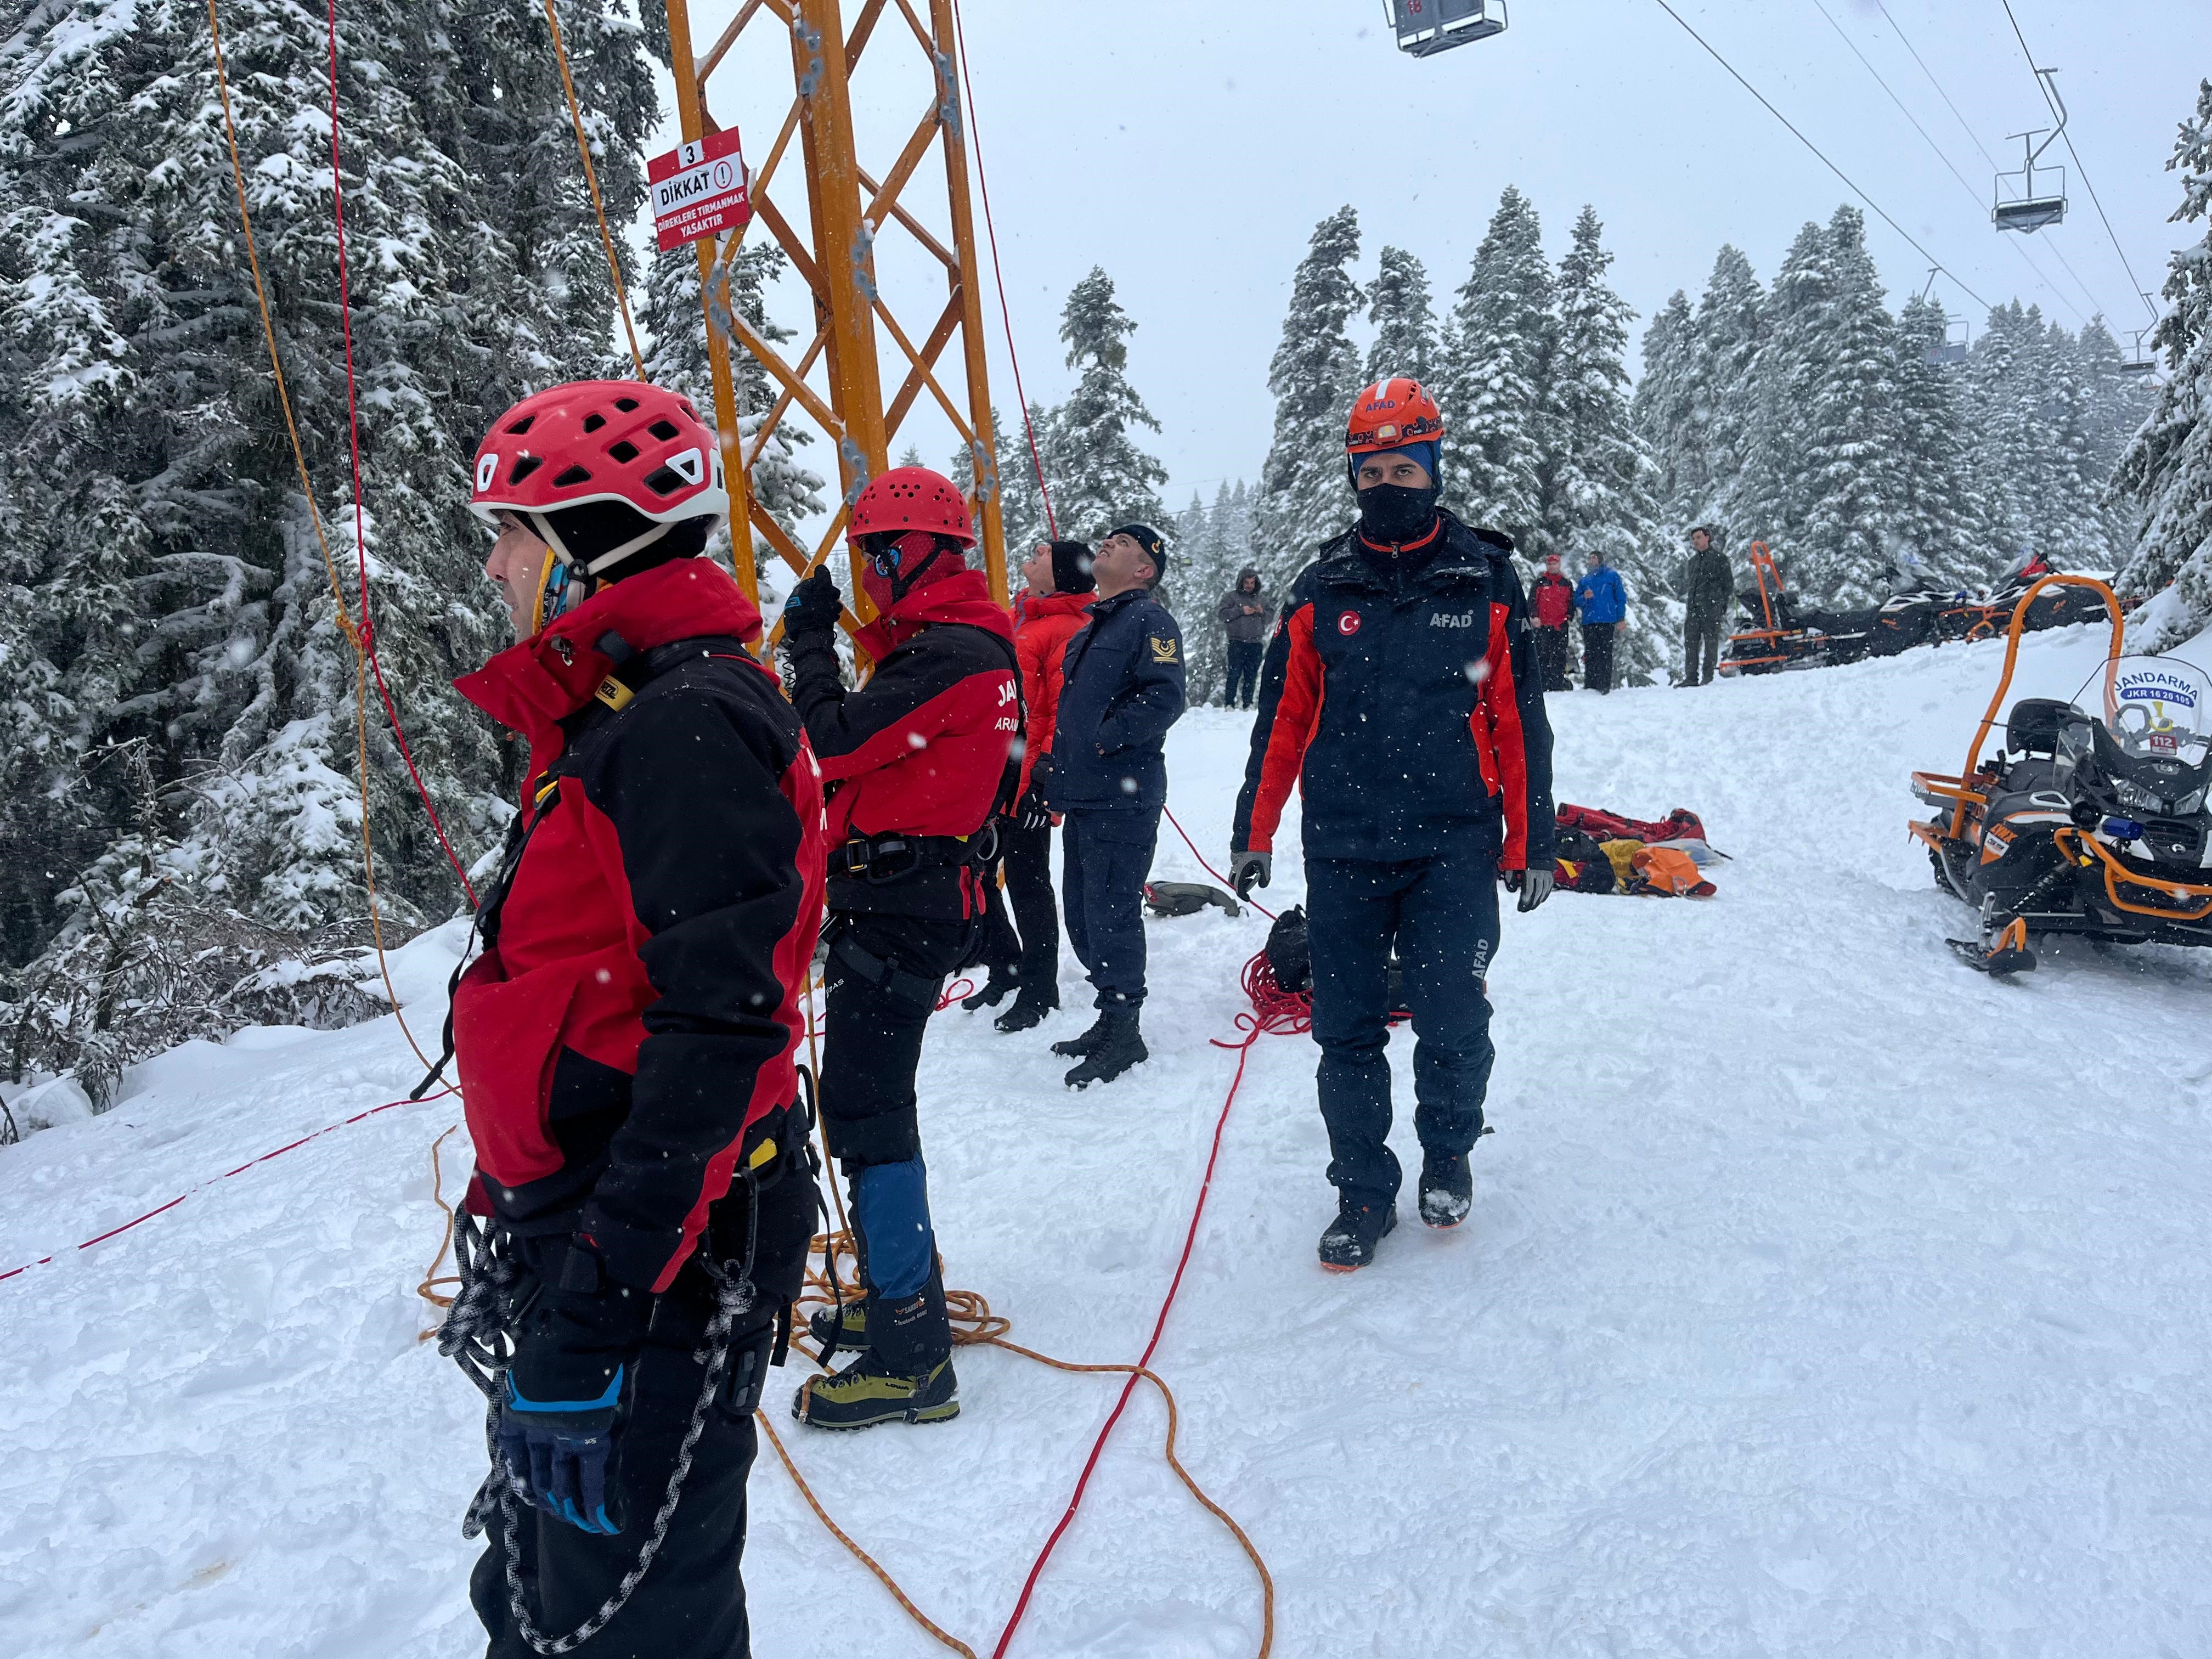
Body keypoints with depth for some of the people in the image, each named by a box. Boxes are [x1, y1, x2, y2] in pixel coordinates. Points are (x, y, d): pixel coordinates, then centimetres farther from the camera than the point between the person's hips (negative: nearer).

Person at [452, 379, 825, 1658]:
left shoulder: (691, 726, -19)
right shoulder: (621, 715, 14)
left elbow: (720, 1029, -26)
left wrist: (606, 1281, -26)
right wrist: (525, 1216, 25)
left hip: (658, 1261, -10)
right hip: (586, 1226, 10)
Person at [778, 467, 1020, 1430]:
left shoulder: (948, 654, -16)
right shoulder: (955, 644, 17)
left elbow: (840, 741, -18)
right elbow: (876, 754, 18)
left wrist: (809, 639, -5)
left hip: (899, 908, -11)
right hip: (897, 900, 11)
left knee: (865, 1112, -9)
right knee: (869, 1097, 19)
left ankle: (909, 1359, -4)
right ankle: (904, 1291, 33)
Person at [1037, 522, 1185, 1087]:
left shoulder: (1150, 619, -7)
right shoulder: (1093, 626, 21)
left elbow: (1164, 698, -20)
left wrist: (1106, 739, -19)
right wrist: (1055, 764, 18)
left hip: (1122, 799, -10)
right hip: (1081, 796, 10)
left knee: (1111, 915, -6)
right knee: (1082, 916, 14)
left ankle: (1123, 1031, 6)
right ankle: (1111, 1018, 26)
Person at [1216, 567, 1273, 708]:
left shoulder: (1262, 598, 17)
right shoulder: (1231, 596, 5)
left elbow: (1271, 618, 18)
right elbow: (1221, 613, -7)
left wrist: (1263, 613, -4)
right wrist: (1241, 611, -13)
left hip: (1256, 643, 4)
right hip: (1237, 642, -4)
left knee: (1252, 676, 5)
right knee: (1234, 674, -8)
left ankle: (1248, 703, 12)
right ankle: (1229, 704, -5)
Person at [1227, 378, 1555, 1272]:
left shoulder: (1485, 580, 3)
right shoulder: (1322, 588, 7)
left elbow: (1520, 722, 4)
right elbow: (1283, 719, 8)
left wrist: (1530, 844, 3)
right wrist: (1253, 832, 5)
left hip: (1453, 847, -1)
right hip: (1341, 851, 2)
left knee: (1452, 1027, 0)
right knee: (1347, 1031, 5)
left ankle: (1448, 1153, 28)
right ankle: (1364, 1189, 21)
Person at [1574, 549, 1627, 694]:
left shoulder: (1612, 576, 8)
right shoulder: (1584, 580, 19)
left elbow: (1621, 598, 6)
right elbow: (1576, 602, 17)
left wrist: (1621, 618, -2)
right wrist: (1584, 598, -5)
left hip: (1607, 621, -4)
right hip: (1589, 622, 4)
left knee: (1605, 653, -7)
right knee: (1590, 654, 2)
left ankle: (1605, 685, -9)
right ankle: (1590, 685, 5)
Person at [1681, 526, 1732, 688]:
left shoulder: (1719, 557, 1)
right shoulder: (1693, 560, 20)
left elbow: (1728, 583, -1)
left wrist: (1723, 606, -7)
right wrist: (1688, 602, 15)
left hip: (1712, 607, -6)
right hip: (1694, 608, 6)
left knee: (1711, 642, -3)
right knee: (1690, 642, 0)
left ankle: (1708, 677, 0)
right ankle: (1691, 677, 1)